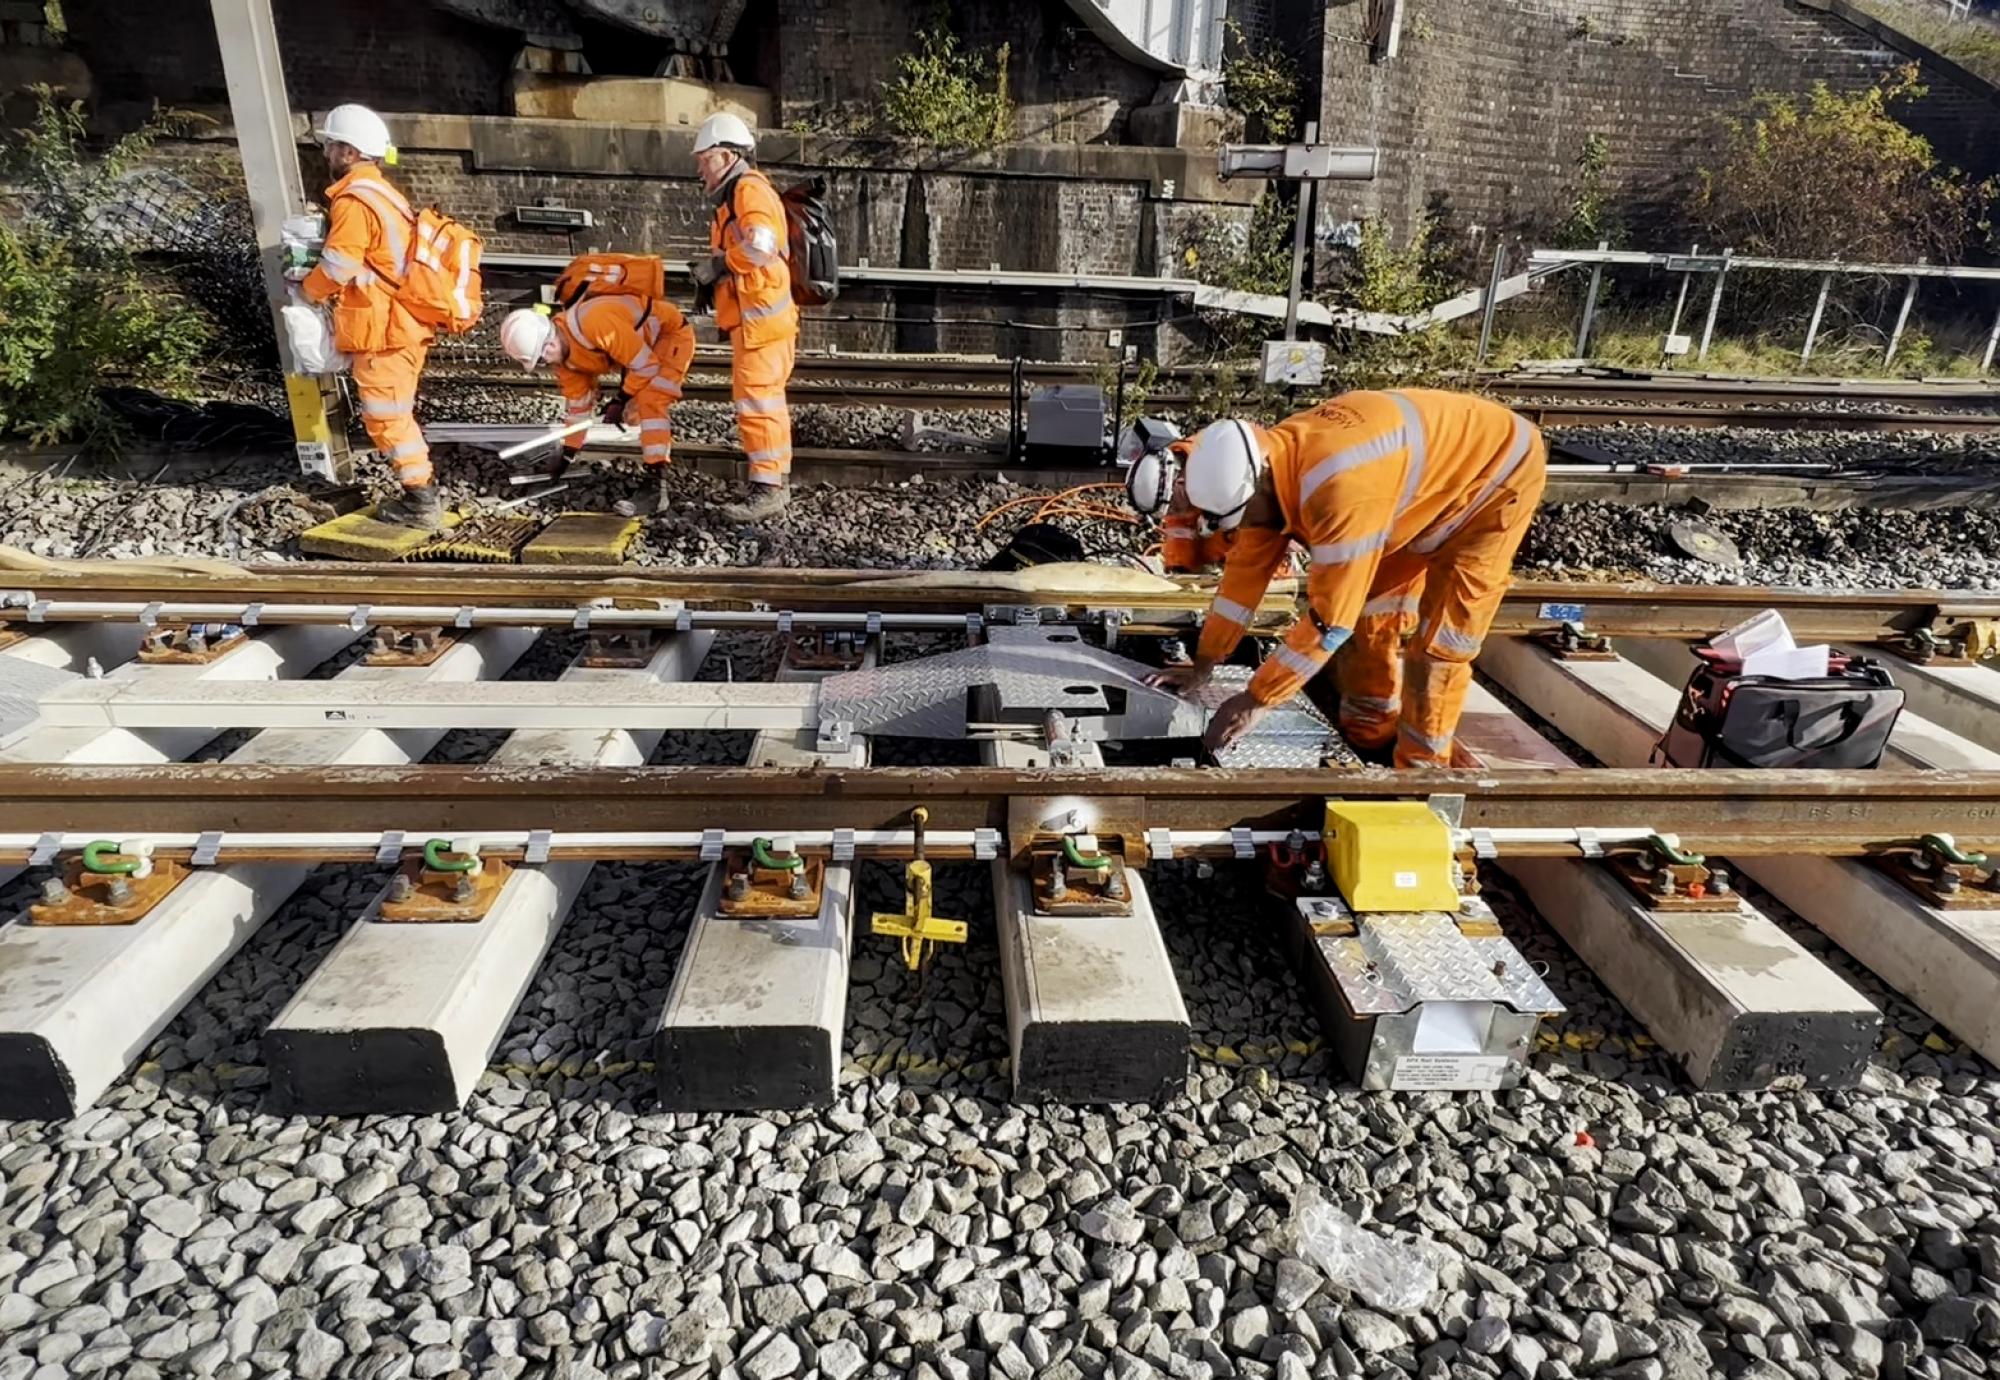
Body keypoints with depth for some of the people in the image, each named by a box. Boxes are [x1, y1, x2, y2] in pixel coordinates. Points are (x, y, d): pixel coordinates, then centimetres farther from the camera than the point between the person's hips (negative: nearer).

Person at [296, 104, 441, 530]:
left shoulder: (355, 199, -15)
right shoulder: (379, 191, 16)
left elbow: (337, 267, -15)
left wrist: (305, 292, 3)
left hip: (383, 328, -10)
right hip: (400, 322, 10)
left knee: (386, 416, -3)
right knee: (394, 413, 16)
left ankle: (420, 501, 0)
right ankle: (420, 493, 21)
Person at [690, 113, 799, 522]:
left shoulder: (750, 190, -11)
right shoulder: (734, 195, 22)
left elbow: (759, 247, -28)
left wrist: (715, 265, -17)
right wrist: (710, 281, 8)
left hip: (760, 319, -11)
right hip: (753, 320, 11)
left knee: (757, 402, -10)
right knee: (766, 402, 14)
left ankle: (767, 490, -8)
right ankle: (777, 481, 21)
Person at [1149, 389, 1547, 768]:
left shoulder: (1340, 486, -42)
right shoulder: (1274, 466, -14)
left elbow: (1330, 616, -37)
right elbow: (1246, 567, -5)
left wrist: (1256, 700, -28)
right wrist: (1202, 666, -1)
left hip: (1497, 471, -8)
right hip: (1435, 470, 8)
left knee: (1439, 638, -10)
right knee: (1369, 607, 9)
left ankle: (1420, 766, 4)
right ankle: (1366, 737, 24)